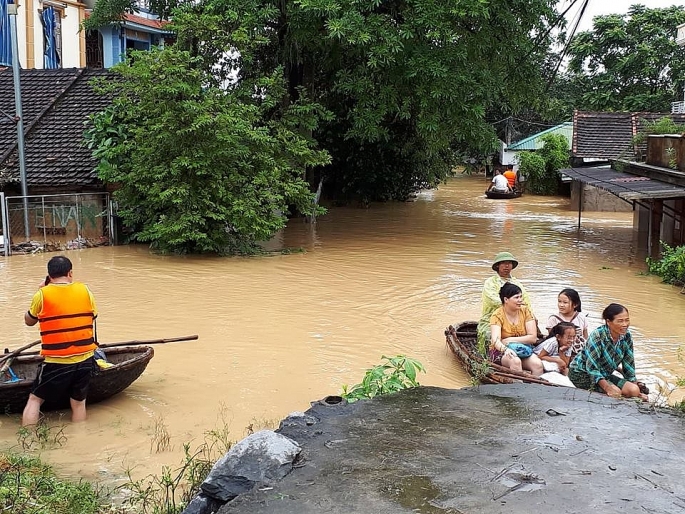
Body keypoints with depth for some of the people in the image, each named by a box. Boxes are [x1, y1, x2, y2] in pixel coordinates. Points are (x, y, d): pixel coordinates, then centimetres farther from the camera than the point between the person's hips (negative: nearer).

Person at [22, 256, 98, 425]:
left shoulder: (42, 295, -8)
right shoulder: (85, 291, -2)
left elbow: (29, 321, 8)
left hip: (56, 362, -2)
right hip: (85, 359, 3)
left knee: (34, 399, 13)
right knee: (78, 402, 16)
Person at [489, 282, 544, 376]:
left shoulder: (525, 311, -1)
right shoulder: (497, 315, -11)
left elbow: (533, 337, -7)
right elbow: (495, 340, -26)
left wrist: (510, 340, -15)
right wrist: (505, 349, -47)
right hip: (501, 351, -3)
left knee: (538, 364, -26)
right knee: (515, 361, -34)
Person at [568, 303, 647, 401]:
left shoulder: (626, 336, -7)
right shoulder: (597, 336, -26)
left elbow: (628, 365, 3)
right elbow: (592, 367, -27)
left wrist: (637, 391, 2)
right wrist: (608, 388, -39)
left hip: (604, 375, 7)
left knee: (634, 390, -13)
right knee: (616, 392, -28)